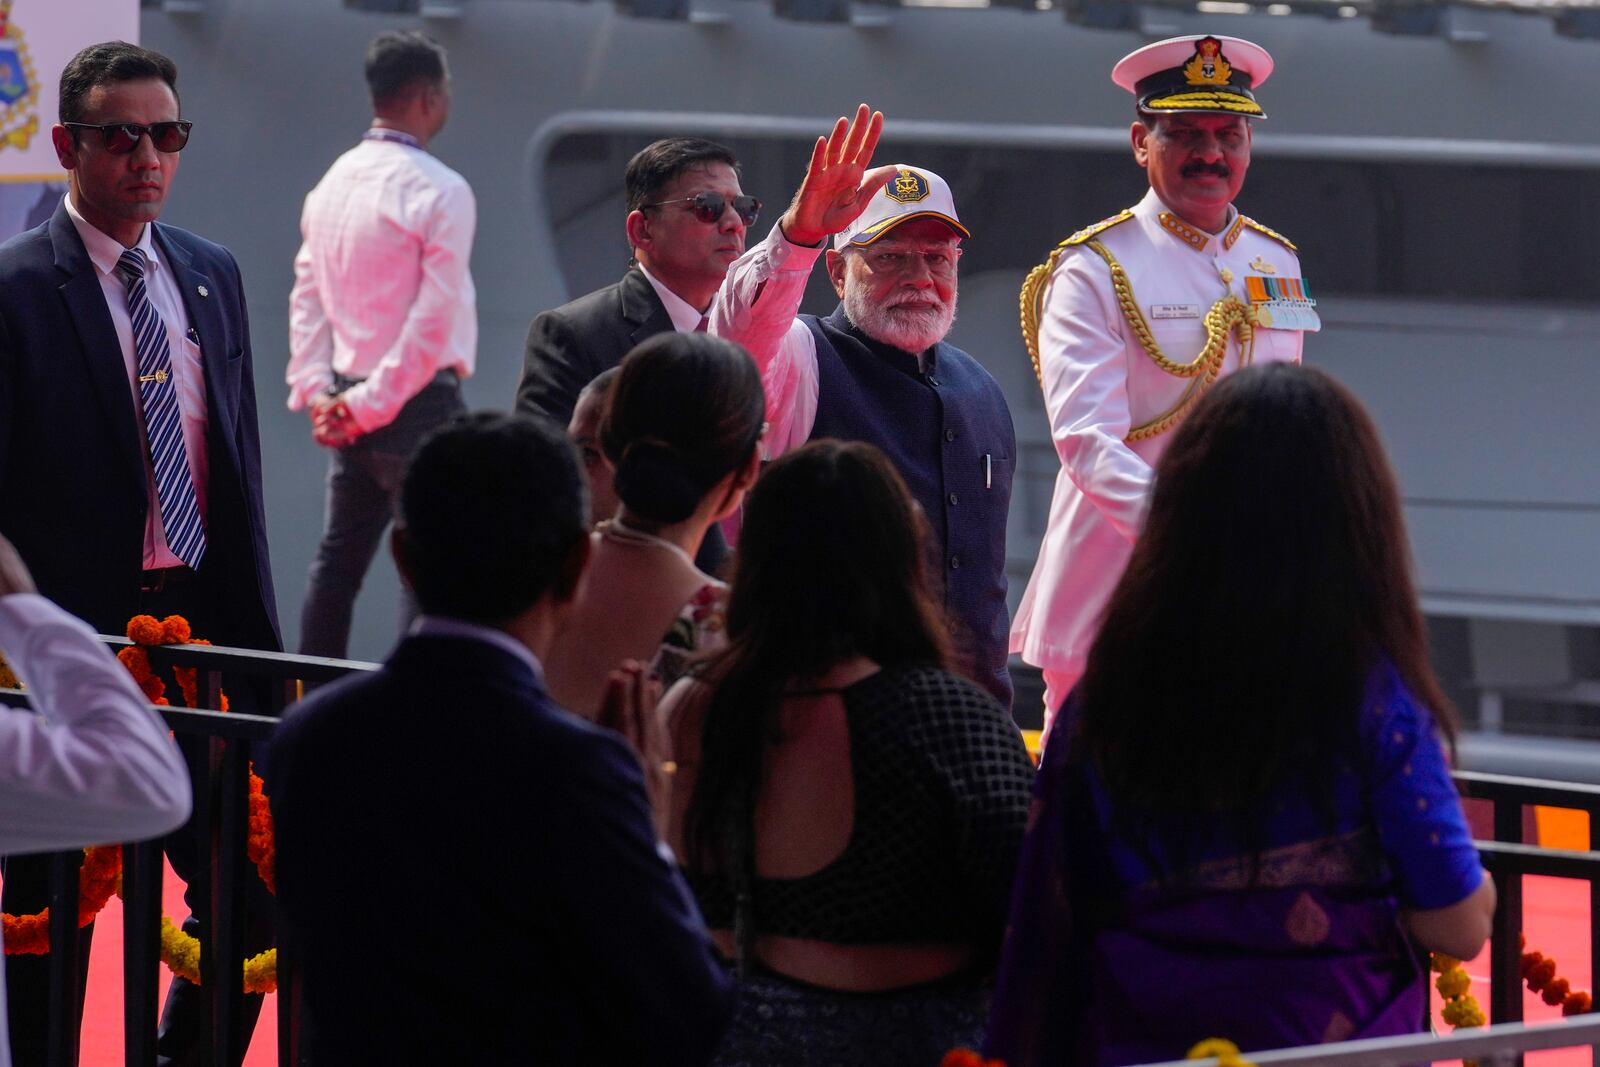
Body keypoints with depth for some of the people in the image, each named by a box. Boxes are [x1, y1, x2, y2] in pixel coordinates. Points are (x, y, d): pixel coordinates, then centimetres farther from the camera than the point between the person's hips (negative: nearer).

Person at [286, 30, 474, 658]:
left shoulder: (333, 182, 8)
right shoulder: (439, 192, -14)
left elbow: (307, 294, 8)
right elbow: (435, 318, -18)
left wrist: (314, 391, 5)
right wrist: (376, 403, -13)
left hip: (348, 399, 8)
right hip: (419, 398, -8)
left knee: (340, 554, 15)